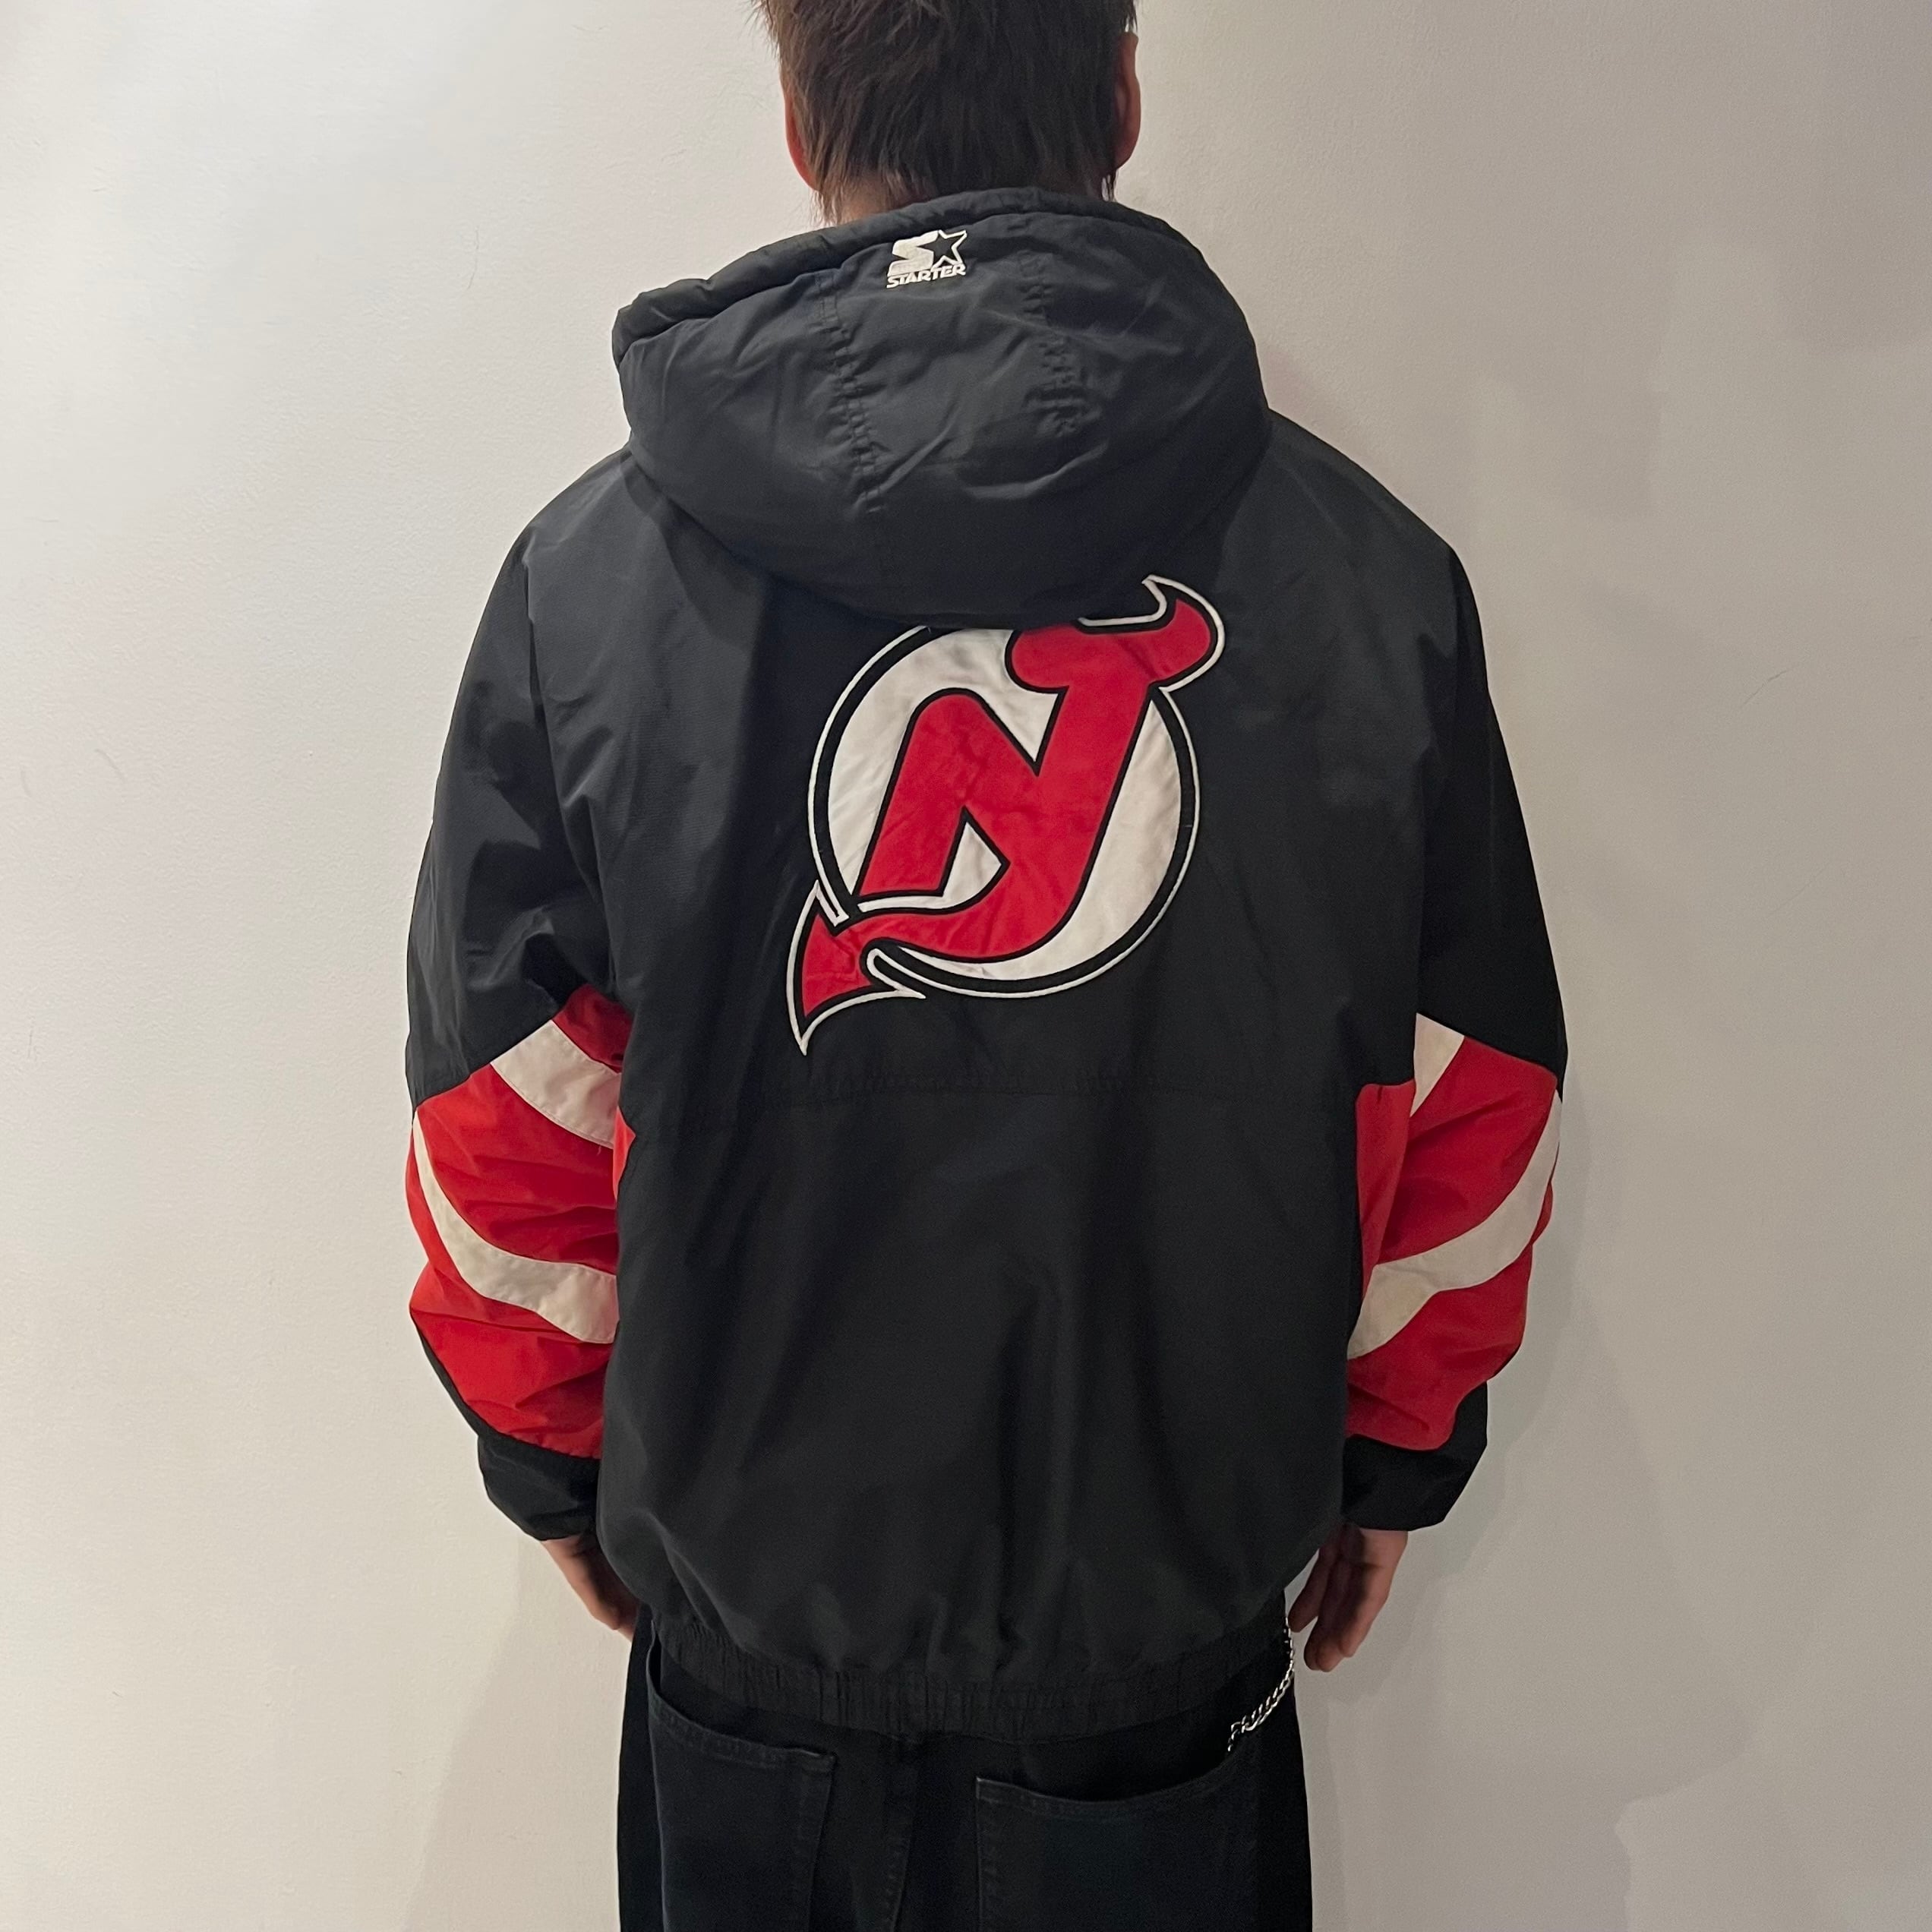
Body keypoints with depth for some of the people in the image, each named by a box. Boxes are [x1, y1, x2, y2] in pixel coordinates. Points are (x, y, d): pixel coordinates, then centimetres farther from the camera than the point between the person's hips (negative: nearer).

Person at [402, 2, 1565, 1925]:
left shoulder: (590, 569, -13)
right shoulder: (1370, 571, -12)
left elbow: (508, 1130, -6)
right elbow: (1466, 1109, -4)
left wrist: (549, 1460, 11)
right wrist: (1394, 1451, 12)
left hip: (746, 1617, 1)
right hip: (1177, 1622, 1)